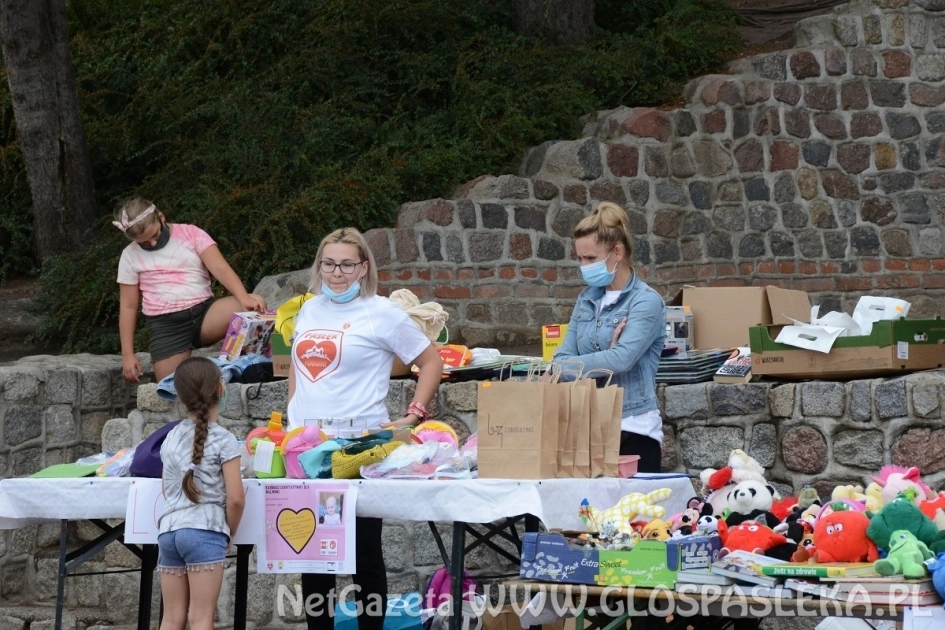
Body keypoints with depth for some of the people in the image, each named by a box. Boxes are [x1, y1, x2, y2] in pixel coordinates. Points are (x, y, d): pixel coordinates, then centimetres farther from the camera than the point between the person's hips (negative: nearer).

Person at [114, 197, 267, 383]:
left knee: (252, 306, -26)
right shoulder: (130, 256, 6)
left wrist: (244, 298, -27)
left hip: (204, 313, 0)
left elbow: (220, 268, -9)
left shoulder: (191, 234, 3)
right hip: (166, 326, 0)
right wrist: (127, 354, 3)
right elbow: (128, 306, 10)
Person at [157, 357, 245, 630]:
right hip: (205, 530, -5)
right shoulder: (223, 439, -3)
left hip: (168, 529, 6)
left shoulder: (171, 438, 14)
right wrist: (229, 533, 7)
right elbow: (235, 498, -8)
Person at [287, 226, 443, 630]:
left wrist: (413, 416, -4)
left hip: (357, 443, -5)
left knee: (364, 550, 1)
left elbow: (431, 362, 1)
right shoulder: (309, 311, 13)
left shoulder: (381, 314, -3)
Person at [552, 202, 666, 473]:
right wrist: (601, 361, -14)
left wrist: (566, 366, -11)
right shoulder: (588, 299, 12)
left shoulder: (646, 301, -7)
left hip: (633, 429, -5)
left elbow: (622, 359, -20)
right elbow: (563, 356, 5)